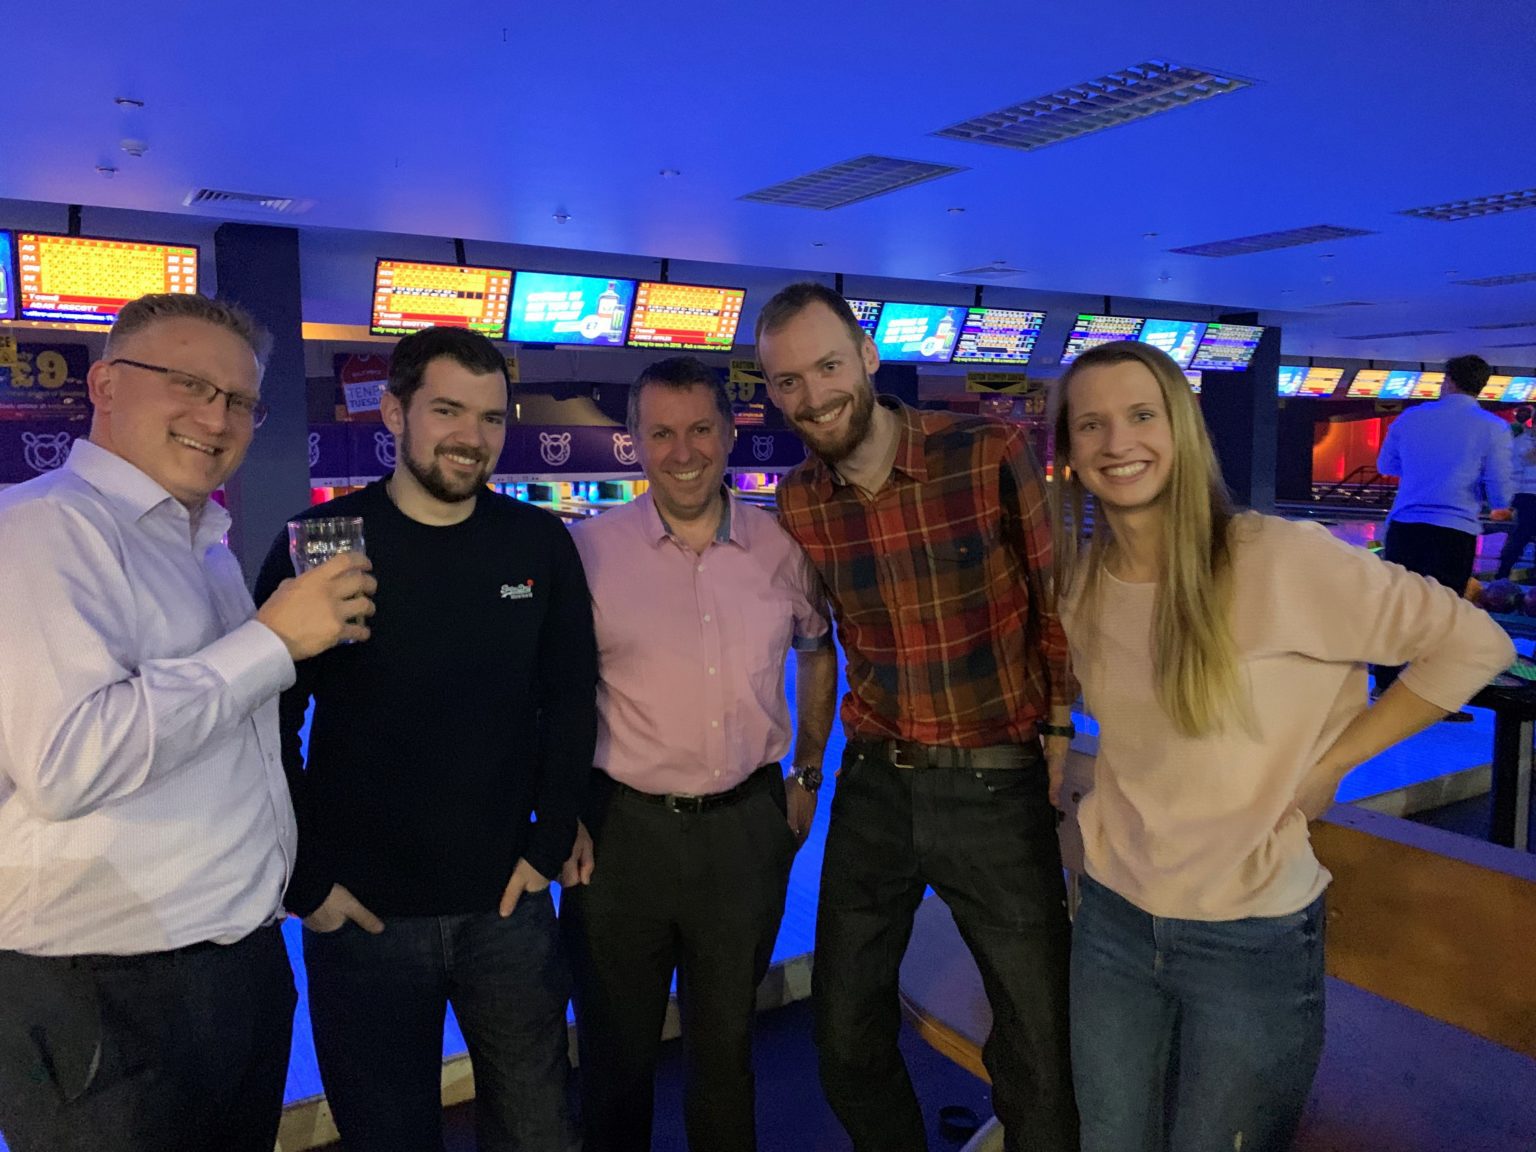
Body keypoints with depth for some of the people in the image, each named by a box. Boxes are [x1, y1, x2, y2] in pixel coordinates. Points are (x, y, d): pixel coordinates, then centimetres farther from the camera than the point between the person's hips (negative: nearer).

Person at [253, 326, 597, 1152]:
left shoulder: (542, 545, -2)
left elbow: (569, 702, 4)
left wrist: (549, 843, 0)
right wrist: (306, 880, -7)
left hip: (507, 902, 2)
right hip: (360, 912, -2)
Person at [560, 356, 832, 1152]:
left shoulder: (783, 546, -2)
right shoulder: (589, 549, -9)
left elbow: (816, 652, 15)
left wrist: (808, 773, 13)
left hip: (749, 825, 2)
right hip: (621, 830, -2)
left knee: (725, 1045, 21)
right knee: (616, 1051, 17)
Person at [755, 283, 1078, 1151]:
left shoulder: (990, 452, -12)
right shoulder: (798, 507, -1)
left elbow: (1057, 598, -3)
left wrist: (1060, 728, -7)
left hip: (998, 788, -3)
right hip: (873, 791, 4)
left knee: (1041, 1041, 9)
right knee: (847, 1040, 17)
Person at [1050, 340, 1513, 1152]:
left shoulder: (1281, 558, -19)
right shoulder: (1078, 579, -3)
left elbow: (1474, 645, -10)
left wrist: (1326, 765, -11)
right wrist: (1113, 805, 3)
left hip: (1251, 941, -4)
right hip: (1112, 924, 4)